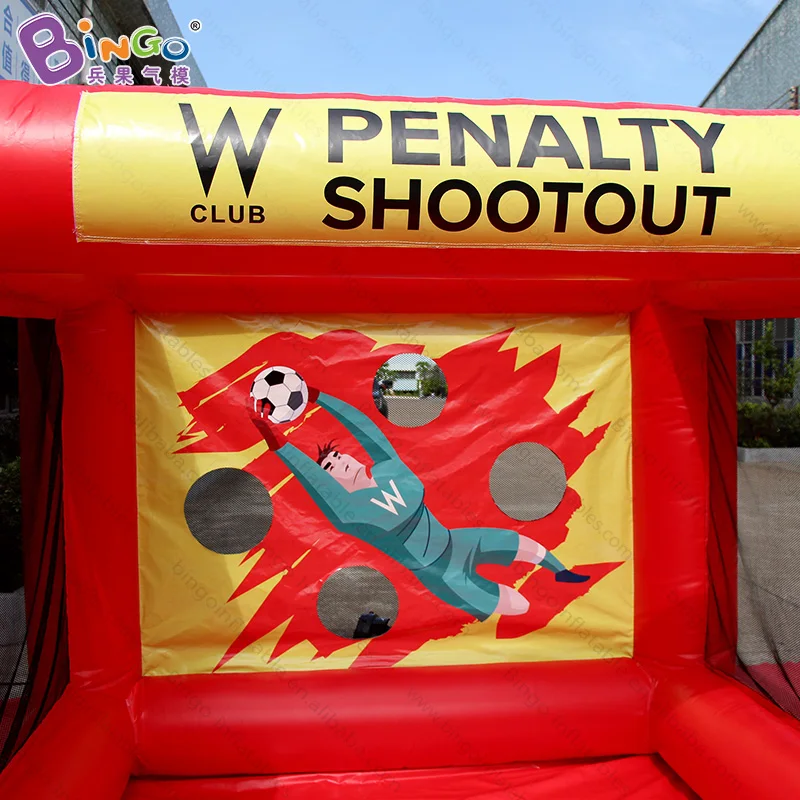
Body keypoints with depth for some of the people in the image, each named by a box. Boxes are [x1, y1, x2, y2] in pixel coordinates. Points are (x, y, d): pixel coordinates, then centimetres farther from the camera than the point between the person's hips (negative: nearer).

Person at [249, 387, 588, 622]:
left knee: (528, 545, 19)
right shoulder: (350, 511, -28)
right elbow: (313, 478, -44)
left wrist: (315, 396, -20)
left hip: (457, 542, 6)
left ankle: (563, 575, 50)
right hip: (442, 576, -6)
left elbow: (361, 424, -17)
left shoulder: (387, 467, -12)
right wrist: (279, 445, -56)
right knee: (521, 608, -2)